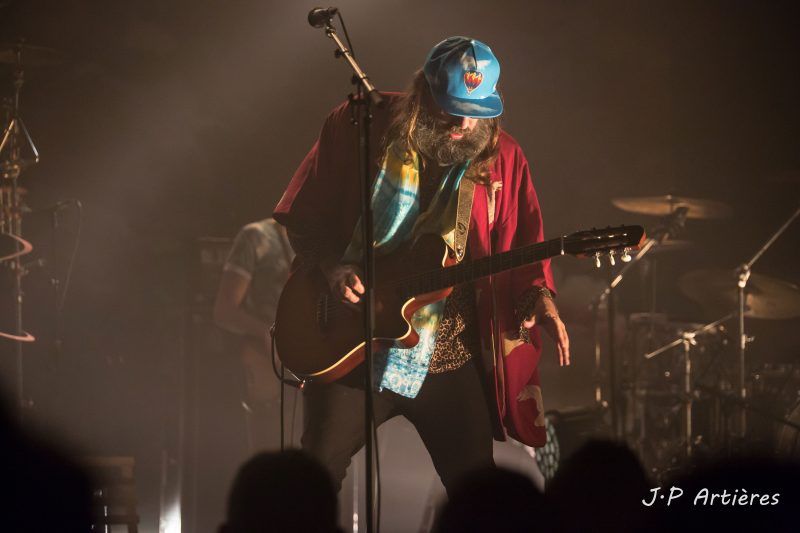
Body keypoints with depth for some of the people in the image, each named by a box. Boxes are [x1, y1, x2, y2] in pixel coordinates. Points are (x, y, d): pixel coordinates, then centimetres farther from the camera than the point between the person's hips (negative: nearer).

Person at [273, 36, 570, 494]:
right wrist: (332, 265, -13)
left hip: (451, 359, 1)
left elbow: (522, 245, 2)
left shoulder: (501, 156, -1)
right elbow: (303, 214, 2)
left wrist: (538, 294, -17)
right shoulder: (361, 125, -5)